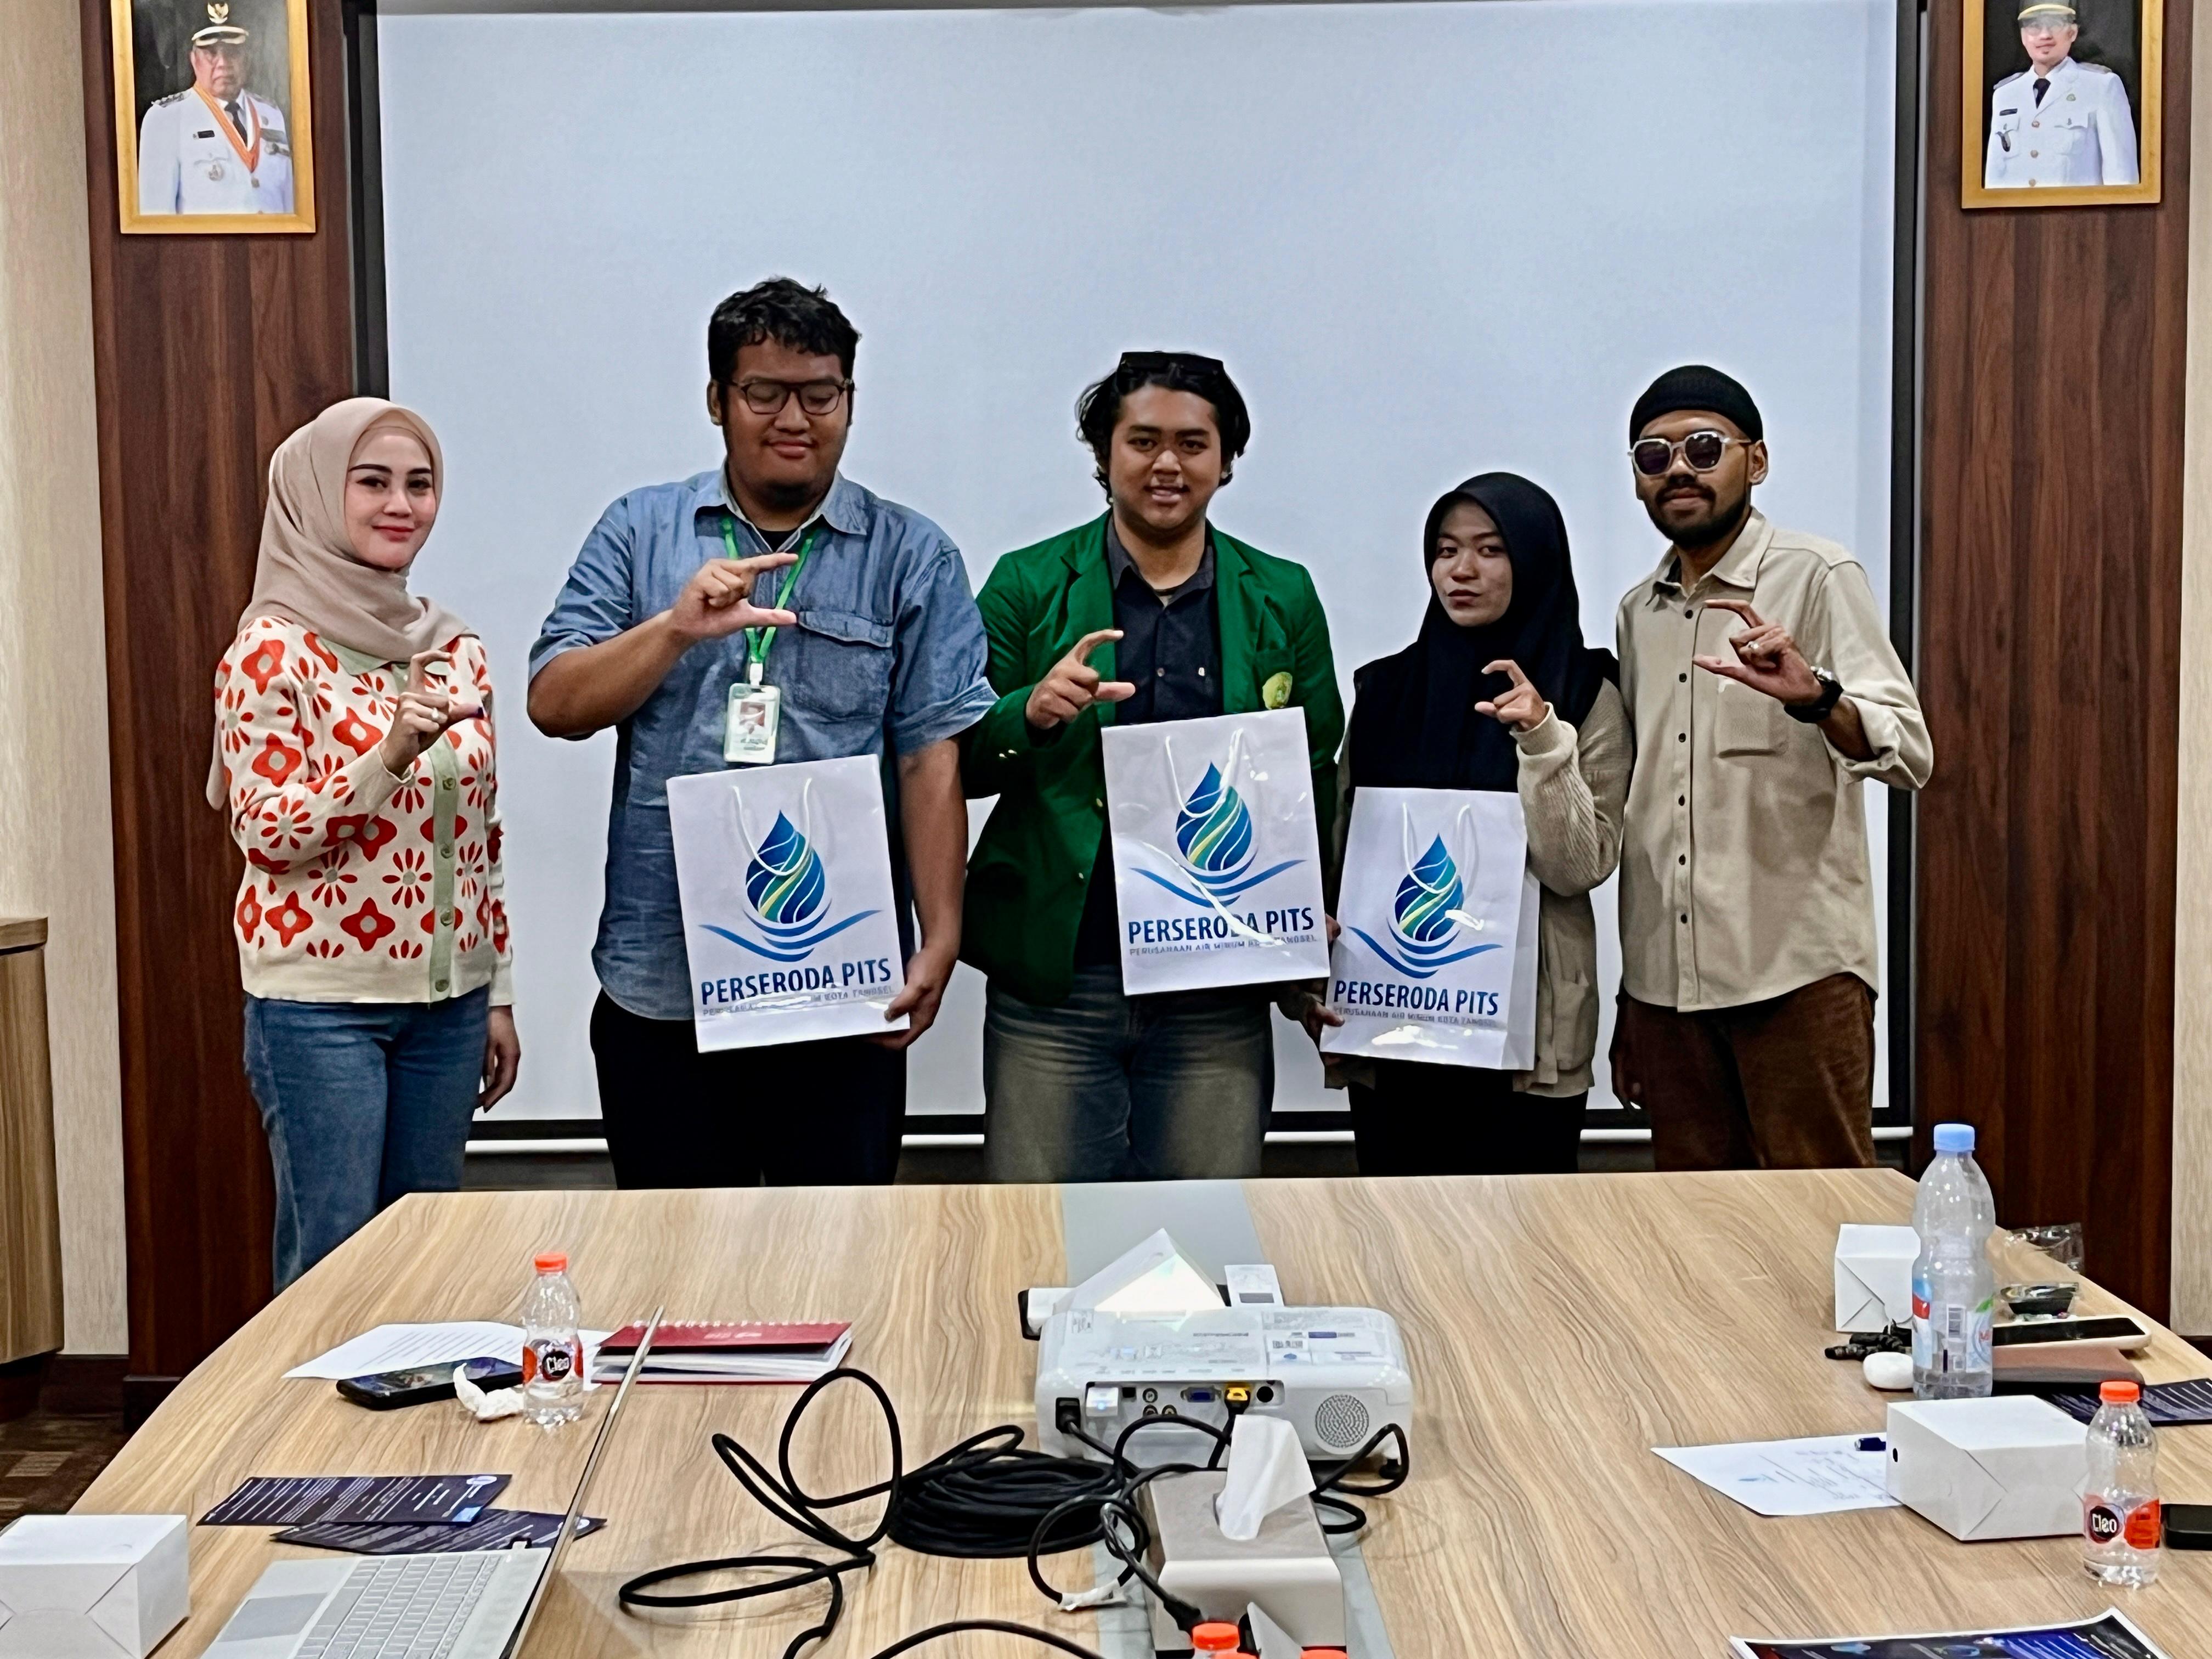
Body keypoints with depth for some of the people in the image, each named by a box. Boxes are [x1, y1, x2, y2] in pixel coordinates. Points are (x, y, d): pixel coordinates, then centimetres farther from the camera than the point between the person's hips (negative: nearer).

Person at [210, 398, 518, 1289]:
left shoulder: (455, 648, 9)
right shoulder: (274, 650, -8)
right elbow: (267, 833, -12)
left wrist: (499, 994, 13)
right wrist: (388, 755, -27)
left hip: (447, 995, 6)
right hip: (321, 1001, -5)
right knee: (334, 1257, -1)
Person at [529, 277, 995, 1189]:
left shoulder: (913, 556, 3)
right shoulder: (638, 532, 7)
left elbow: (932, 757, -2)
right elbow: (554, 705, 0)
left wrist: (939, 941, -9)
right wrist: (678, 629, -16)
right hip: (661, 981, 1)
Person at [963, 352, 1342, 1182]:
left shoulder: (1282, 599, 10)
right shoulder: (1027, 584, 5)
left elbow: (1316, 781, 12)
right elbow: (958, 763, 4)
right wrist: (1032, 713, -17)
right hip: (1053, 981, -1)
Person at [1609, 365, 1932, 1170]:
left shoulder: (1817, 577, -2)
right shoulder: (1638, 613, 16)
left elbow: (1909, 754, -12)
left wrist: (1813, 696, -33)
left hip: (1798, 972, -5)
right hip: (1665, 977, 6)